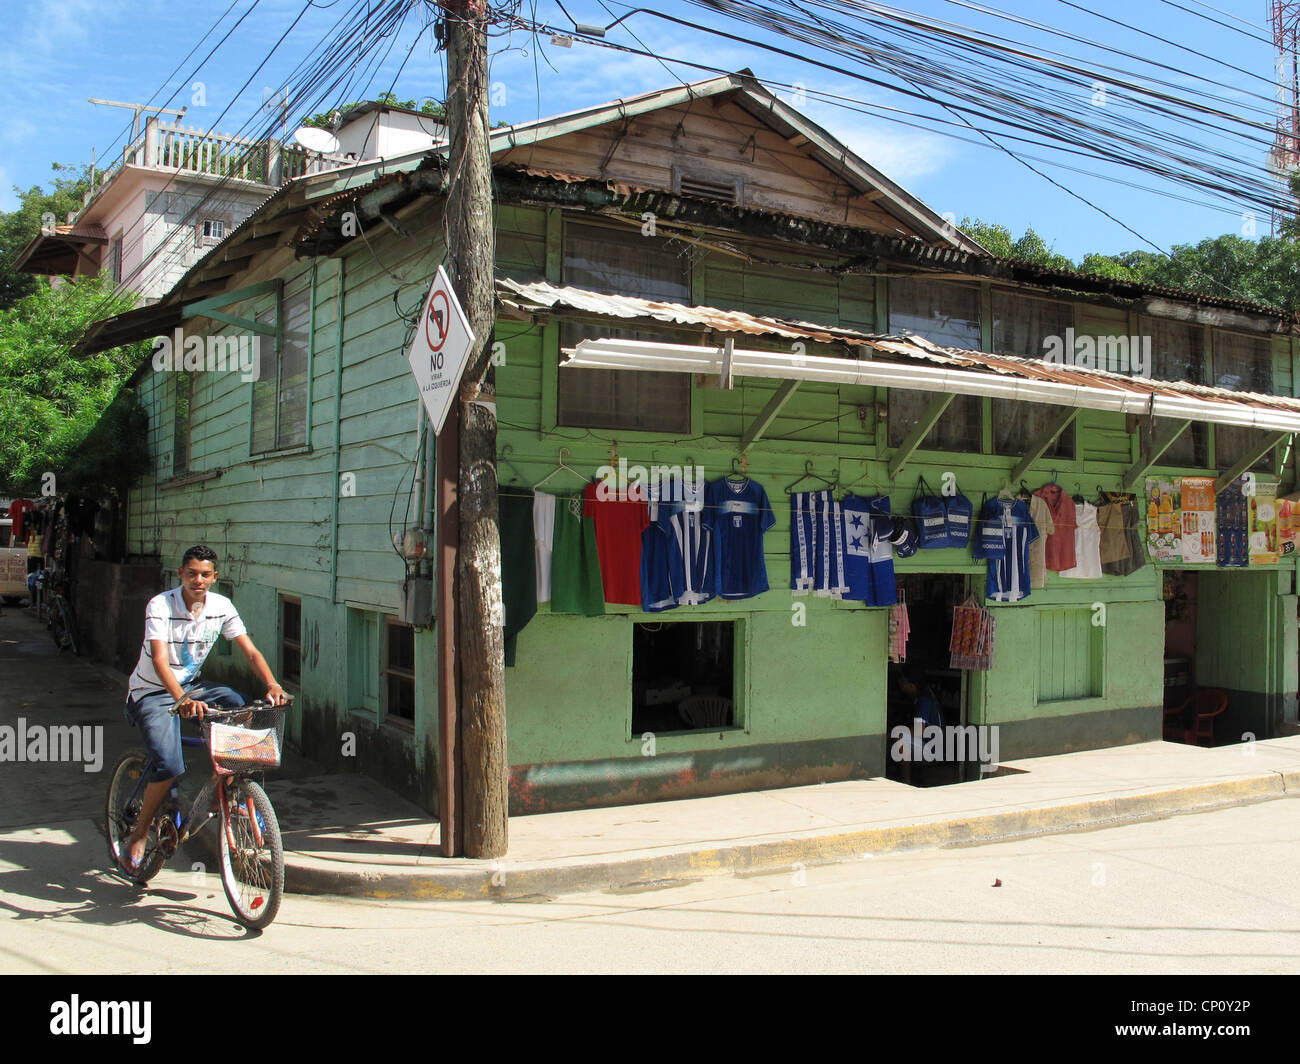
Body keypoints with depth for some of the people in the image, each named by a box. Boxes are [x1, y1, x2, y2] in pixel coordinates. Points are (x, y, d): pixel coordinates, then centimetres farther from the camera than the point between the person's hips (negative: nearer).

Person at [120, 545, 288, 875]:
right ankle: (138, 835, -1)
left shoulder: (221, 607, -8)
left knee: (240, 706, -23)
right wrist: (182, 700, -49)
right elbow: (159, 660, -33)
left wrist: (272, 684, -30)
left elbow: (251, 652, -11)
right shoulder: (159, 606, -21)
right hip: (151, 693, -5)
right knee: (170, 766, -23)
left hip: (191, 686, 5)